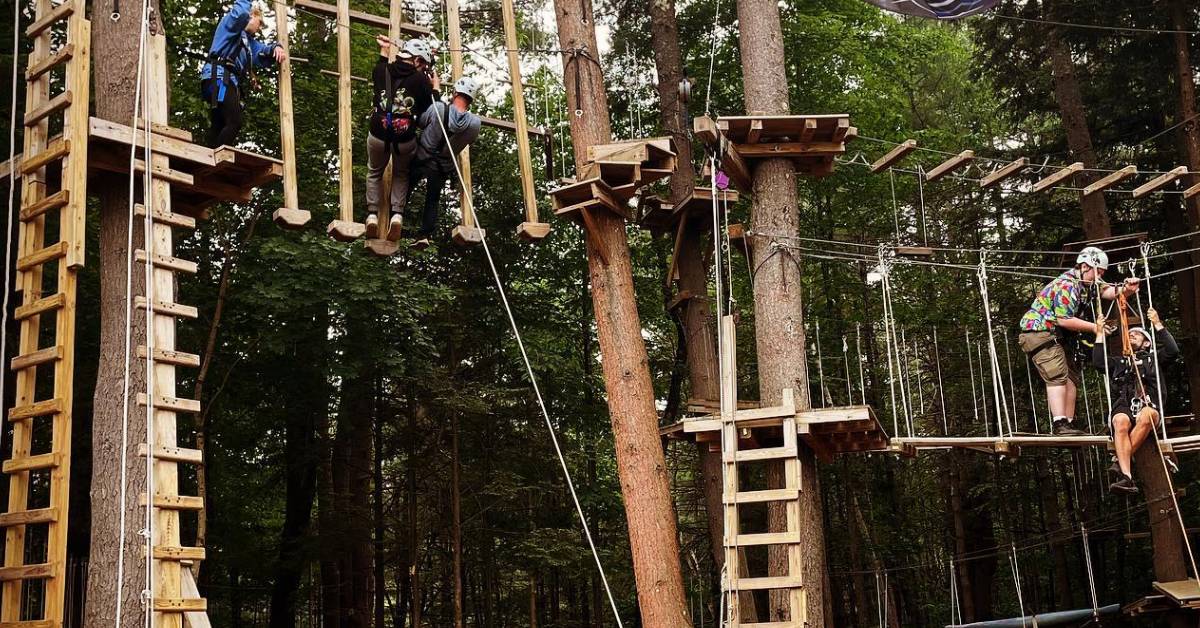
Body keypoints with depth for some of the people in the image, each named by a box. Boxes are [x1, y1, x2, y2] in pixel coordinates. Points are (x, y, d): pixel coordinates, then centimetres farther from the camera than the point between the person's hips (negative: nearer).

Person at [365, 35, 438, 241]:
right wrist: (435, 89, 15)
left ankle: (372, 215, 13)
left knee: (375, 172, 27)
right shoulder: (421, 80, -5)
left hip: (378, 136, 2)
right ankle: (397, 214, 7)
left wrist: (384, 53, 35)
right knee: (401, 174, 26)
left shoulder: (385, 71, 5)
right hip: (405, 140, -2)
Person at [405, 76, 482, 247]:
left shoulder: (438, 108, -28)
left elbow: (420, 123, -8)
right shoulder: (475, 123, -23)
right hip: (443, 168, 1)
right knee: (433, 200, 19)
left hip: (420, 161, -1)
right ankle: (425, 234, 13)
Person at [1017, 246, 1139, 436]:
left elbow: (1108, 291, -6)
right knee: (1058, 376, -21)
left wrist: (1126, 289, -27)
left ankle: (1069, 424, 9)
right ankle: (1060, 425, -28)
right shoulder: (1067, 285, -20)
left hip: (1058, 336, 11)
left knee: (1071, 377, 8)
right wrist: (1094, 327, -20)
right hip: (1039, 332, -11)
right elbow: (1064, 320, -24)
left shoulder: (1089, 283, 10)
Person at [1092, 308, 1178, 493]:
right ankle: (1126, 477, -49)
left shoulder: (1153, 359, 29)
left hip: (1148, 406, -1)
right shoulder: (1119, 362, 34)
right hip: (1123, 408, 1)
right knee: (1120, 421, -37)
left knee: (1146, 415, -40)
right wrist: (1100, 334, 17)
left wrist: (1158, 325, 10)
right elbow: (1099, 362, 16)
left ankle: (1123, 461, -33)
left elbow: (1172, 350, 11)